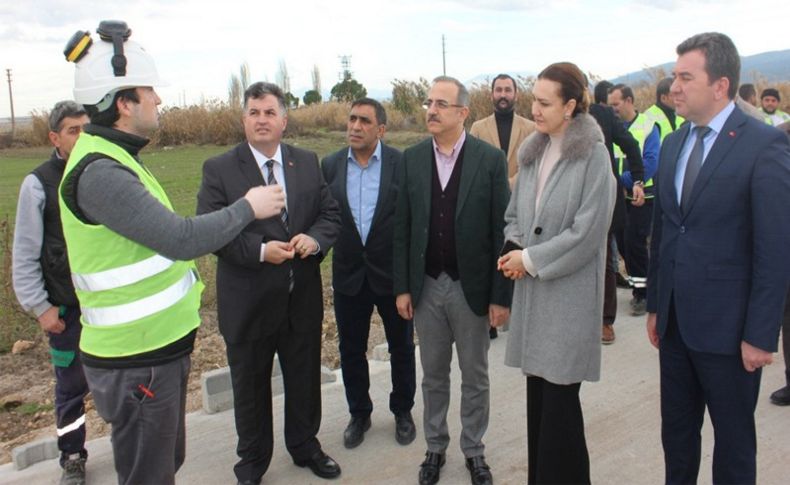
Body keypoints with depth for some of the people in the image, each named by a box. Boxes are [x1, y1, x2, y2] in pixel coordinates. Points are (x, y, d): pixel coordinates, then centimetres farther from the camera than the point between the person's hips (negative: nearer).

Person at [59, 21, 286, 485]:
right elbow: (182, 238, -26)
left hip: (158, 345, 10)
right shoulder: (100, 173, -23)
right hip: (137, 361, -10)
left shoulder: (112, 158, 10)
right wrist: (248, 207, -14)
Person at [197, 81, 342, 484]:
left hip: (303, 298, 3)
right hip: (249, 302, -3)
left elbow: (331, 214, 6)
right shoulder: (218, 169, -7)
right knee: (250, 387, 14)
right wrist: (260, 250, -24)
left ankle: (305, 447, 43)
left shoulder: (308, 163, 4)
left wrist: (315, 238, -16)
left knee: (305, 380, 19)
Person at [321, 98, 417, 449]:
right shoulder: (330, 166, 0)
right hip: (349, 274, 2)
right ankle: (359, 413, 35)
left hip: (393, 272, -2)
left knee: (401, 347, 14)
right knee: (351, 350, 14)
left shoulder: (402, 164, -8)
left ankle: (402, 412, 36)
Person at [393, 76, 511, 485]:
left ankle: (474, 450, 32)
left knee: (474, 377, 13)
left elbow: (502, 230, -8)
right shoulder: (412, 158, 0)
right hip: (426, 286, 2)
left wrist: (501, 295, -9)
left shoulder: (491, 159, -8)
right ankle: (435, 447, 33)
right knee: (433, 375, 16)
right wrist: (401, 287, 0)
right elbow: (402, 227, 2)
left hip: (472, 287, -2)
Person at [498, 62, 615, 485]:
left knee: (559, 396, 0)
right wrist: (515, 246, -2)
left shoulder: (593, 155, -10)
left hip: (568, 290, -6)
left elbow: (587, 231, -14)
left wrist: (531, 259, -10)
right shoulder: (532, 151, 10)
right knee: (538, 390, 12)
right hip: (532, 287, 6)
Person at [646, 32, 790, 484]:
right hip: (675, 321, 6)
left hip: (727, 327, -6)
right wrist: (655, 305, 12)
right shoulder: (674, 144, 8)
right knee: (676, 431, 18)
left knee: (733, 440, 12)